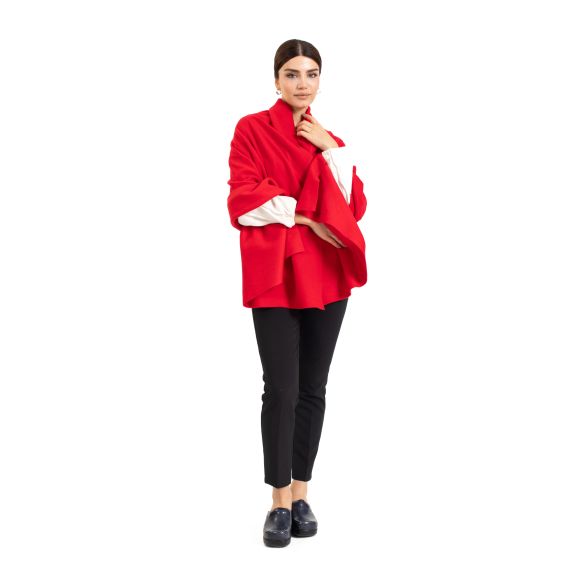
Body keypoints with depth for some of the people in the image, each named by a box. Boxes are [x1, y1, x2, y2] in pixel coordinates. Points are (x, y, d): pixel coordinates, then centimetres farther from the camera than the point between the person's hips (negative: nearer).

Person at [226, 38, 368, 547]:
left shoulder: (331, 141, 15)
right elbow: (244, 203, -8)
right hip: (275, 275, -4)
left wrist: (333, 151, -5)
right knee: (281, 390, -7)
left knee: (313, 389, 8)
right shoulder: (251, 129, 1)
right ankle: (280, 502, 6)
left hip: (326, 276, 4)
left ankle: (301, 493, 20)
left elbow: (355, 207, 4)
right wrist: (304, 216, -12)